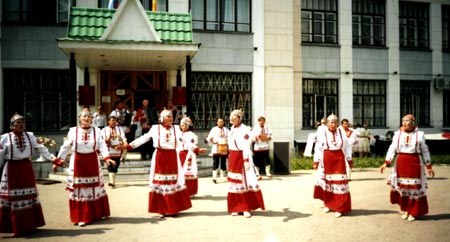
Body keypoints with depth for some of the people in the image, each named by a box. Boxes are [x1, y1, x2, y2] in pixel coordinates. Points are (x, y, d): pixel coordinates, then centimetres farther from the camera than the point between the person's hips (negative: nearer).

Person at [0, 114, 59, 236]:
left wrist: (53, 158, -12)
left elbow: (41, 148, -3)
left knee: (29, 196, 12)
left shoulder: (30, 136, 3)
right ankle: (16, 227, 13)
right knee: (13, 197, 1)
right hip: (12, 170, -3)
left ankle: (30, 225, 26)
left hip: (26, 168, 3)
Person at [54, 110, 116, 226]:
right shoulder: (72, 131, -1)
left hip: (92, 162, 2)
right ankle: (80, 217, 11)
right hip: (77, 162, -1)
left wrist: (107, 158, -24)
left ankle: (98, 214, 29)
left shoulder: (97, 131, 0)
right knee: (79, 190, 1)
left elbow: (102, 146, -10)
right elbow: (66, 147, 0)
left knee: (95, 188, 13)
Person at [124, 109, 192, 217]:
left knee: (174, 182, 4)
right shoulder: (155, 128, 2)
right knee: (159, 183, 3)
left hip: (172, 157, 1)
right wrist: (129, 146, -4)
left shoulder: (176, 128, 6)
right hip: (160, 157, -1)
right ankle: (162, 209, 13)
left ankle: (174, 208, 16)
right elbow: (144, 138, 2)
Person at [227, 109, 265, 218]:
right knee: (234, 182, 9)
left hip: (242, 157, -7)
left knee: (245, 182, -4)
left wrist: (246, 161, -28)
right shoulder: (232, 129, 10)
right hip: (232, 157, 7)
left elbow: (246, 147, -20)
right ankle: (236, 207, 18)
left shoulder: (244, 129, -14)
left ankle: (246, 209, 2)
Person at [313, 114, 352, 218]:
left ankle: (339, 208, 5)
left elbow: (346, 146, 9)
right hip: (326, 159, -1)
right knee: (327, 182, 10)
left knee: (339, 183, -3)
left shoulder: (341, 132, 1)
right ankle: (328, 204, 28)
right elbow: (318, 148, -3)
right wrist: (316, 161, -5)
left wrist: (349, 159, 10)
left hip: (339, 159, 1)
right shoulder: (322, 132, -5)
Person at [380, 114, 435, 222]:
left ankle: (413, 212, 15)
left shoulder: (419, 134, 0)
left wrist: (429, 166, 5)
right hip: (401, 163, 2)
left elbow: (425, 151, 6)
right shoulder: (397, 134, 4)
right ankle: (404, 210, 24)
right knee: (402, 187, 7)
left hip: (415, 163, -2)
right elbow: (392, 149, 3)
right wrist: (386, 163, -5)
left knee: (414, 188, 1)